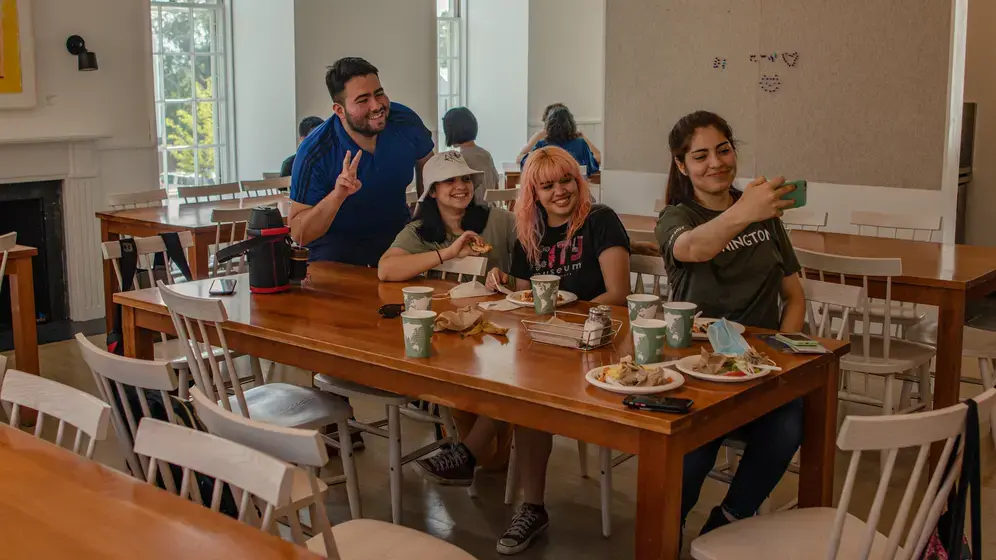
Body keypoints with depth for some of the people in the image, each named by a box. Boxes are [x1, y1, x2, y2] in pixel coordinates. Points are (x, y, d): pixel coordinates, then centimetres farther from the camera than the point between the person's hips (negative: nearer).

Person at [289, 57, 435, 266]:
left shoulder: (406, 123, -14)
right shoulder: (314, 153, -24)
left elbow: (427, 166, 10)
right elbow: (298, 235, -23)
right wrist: (337, 196, -37)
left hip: (396, 231, 3)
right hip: (336, 240, -3)